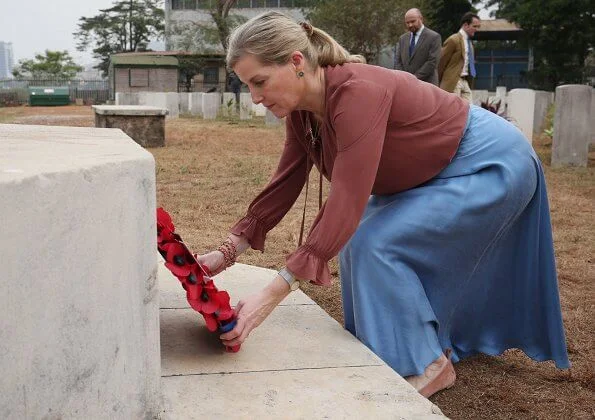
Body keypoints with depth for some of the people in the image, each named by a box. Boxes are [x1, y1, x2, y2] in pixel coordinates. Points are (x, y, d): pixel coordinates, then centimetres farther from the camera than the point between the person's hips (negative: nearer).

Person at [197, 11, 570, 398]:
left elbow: (346, 204, -40)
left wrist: (272, 295, -43)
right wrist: (226, 253, -8)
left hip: (492, 164, -9)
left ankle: (428, 366, -1)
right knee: (360, 238, 7)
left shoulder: (357, 91, -35)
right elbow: (283, 186, 0)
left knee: (377, 245, -18)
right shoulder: (302, 112, -7)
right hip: (439, 172, 9)